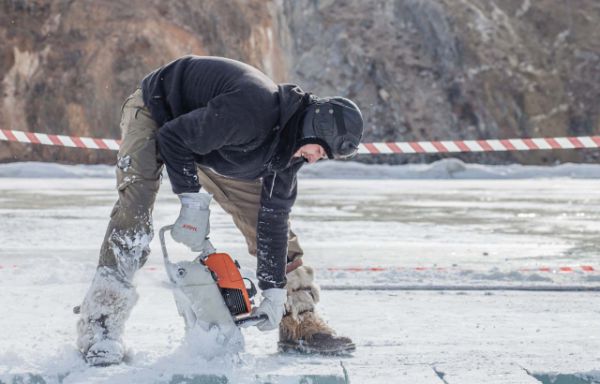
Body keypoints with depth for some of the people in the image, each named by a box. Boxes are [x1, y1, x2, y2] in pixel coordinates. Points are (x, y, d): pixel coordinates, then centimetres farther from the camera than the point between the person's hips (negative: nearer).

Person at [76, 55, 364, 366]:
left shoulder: (291, 145, -13)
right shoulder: (253, 109, -40)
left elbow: (273, 217, -8)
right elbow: (174, 138, -31)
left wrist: (274, 289, -9)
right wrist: (192, 201, -30)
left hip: (211, 146, 8)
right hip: (155, 116, -7)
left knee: (273, 215, 0)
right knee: (135, 207, -29)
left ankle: (300, 324, 8)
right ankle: (99, 325, -26)